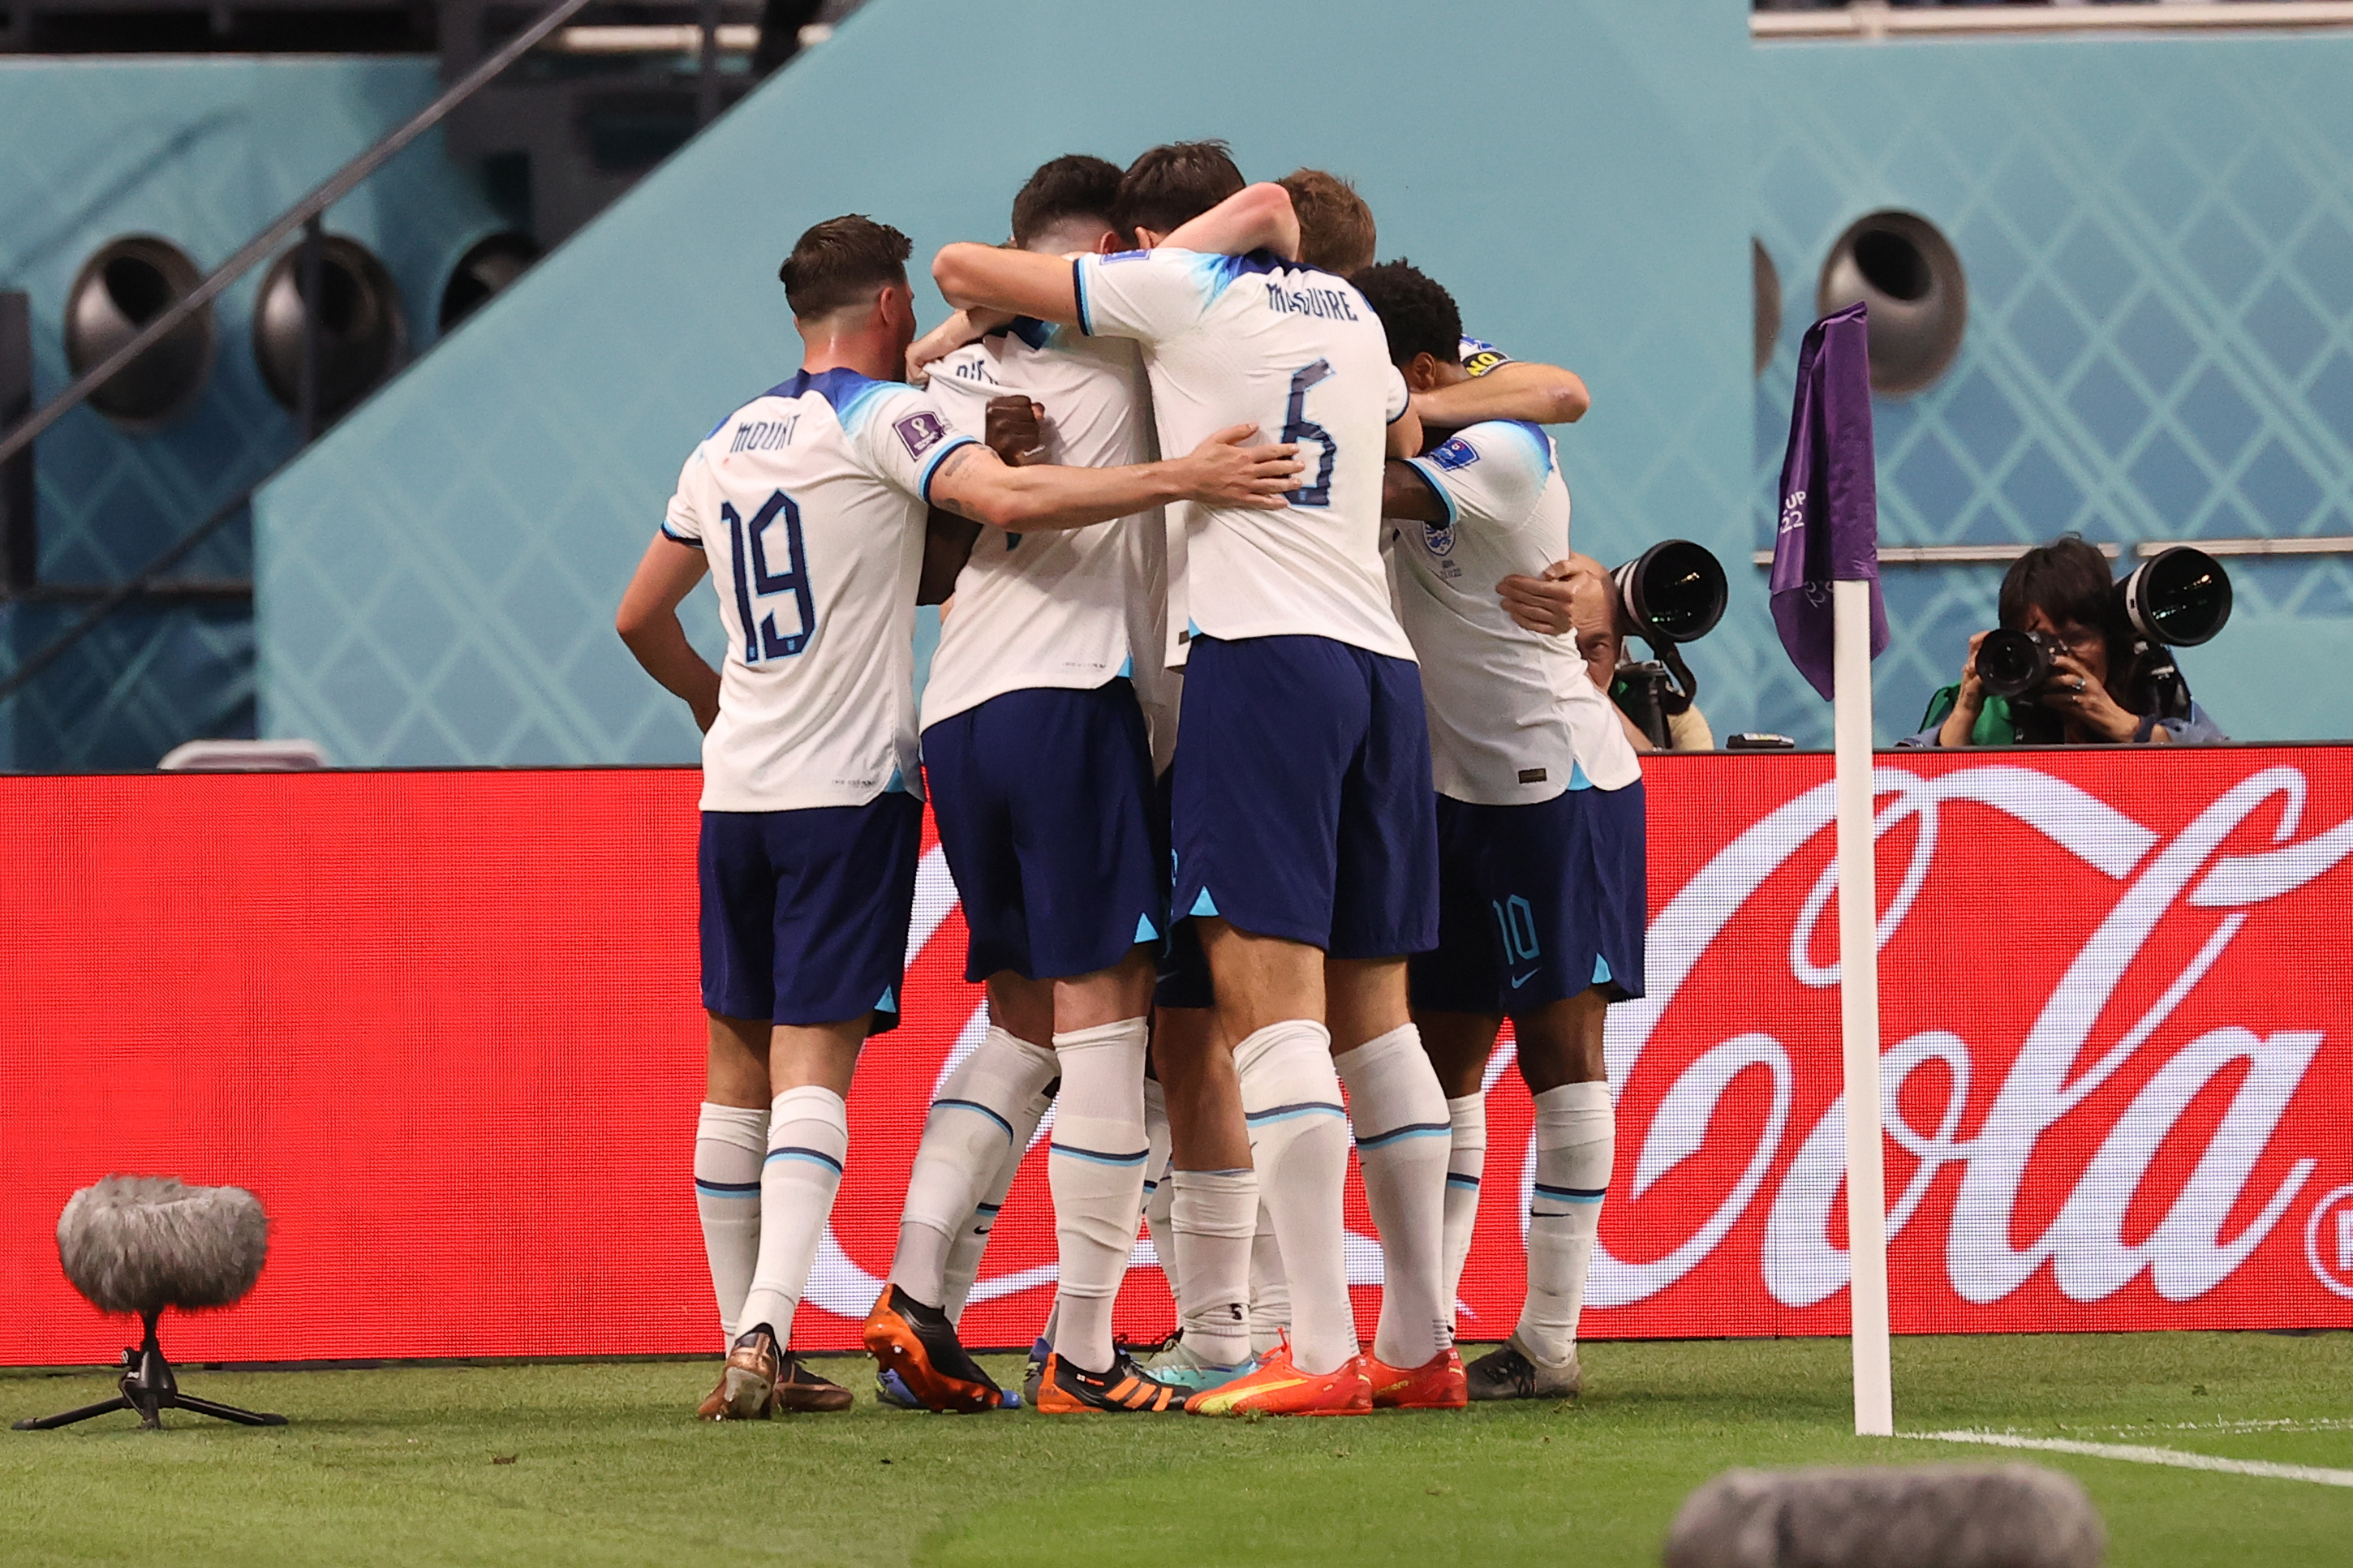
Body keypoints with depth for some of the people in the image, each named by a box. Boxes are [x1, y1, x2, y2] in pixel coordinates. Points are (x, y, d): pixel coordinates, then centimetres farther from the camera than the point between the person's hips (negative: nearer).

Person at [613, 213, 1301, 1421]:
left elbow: (638, 617, 24)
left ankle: (746, 1350, 8)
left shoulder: (724, 448, 15)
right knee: (813, 1064, -9)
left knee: (739, 1065, 9)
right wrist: (1182, 479, -22)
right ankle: (766, 1331, -21)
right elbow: (1009, 500, -23)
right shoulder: (880, 418, -5)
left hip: (737, 787, 6)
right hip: (849, 786, -6)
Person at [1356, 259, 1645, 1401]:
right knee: (1441, 1055, 6)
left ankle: (1550, 1341, -6)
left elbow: (1365, 487, -31)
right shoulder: (1429, 444, 9)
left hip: (1556, 785, -9)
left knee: (1558, 1047, -6)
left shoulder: (1500, 451, -17)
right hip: (1460, 788, 9)